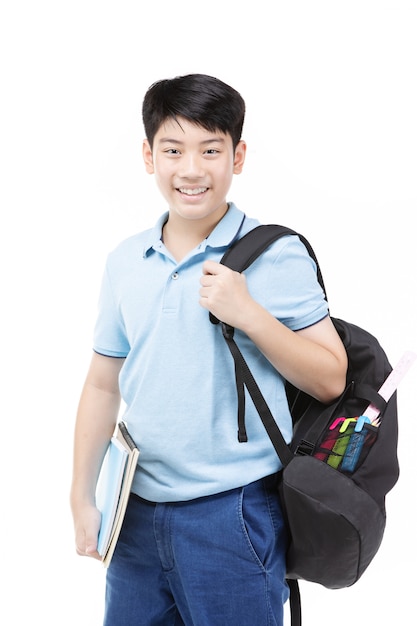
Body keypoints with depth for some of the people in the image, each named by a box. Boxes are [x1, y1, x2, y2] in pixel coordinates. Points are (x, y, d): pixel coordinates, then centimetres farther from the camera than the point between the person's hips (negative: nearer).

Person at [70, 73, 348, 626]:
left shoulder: (276, 254, -9)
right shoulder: (125, 261, 5)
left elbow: (330, 381, -9)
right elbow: (103, 385, 11)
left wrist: (248, 313, -20)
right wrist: (83, 497, 10)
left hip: (233, 515, -4)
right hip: (137, 512, 5)